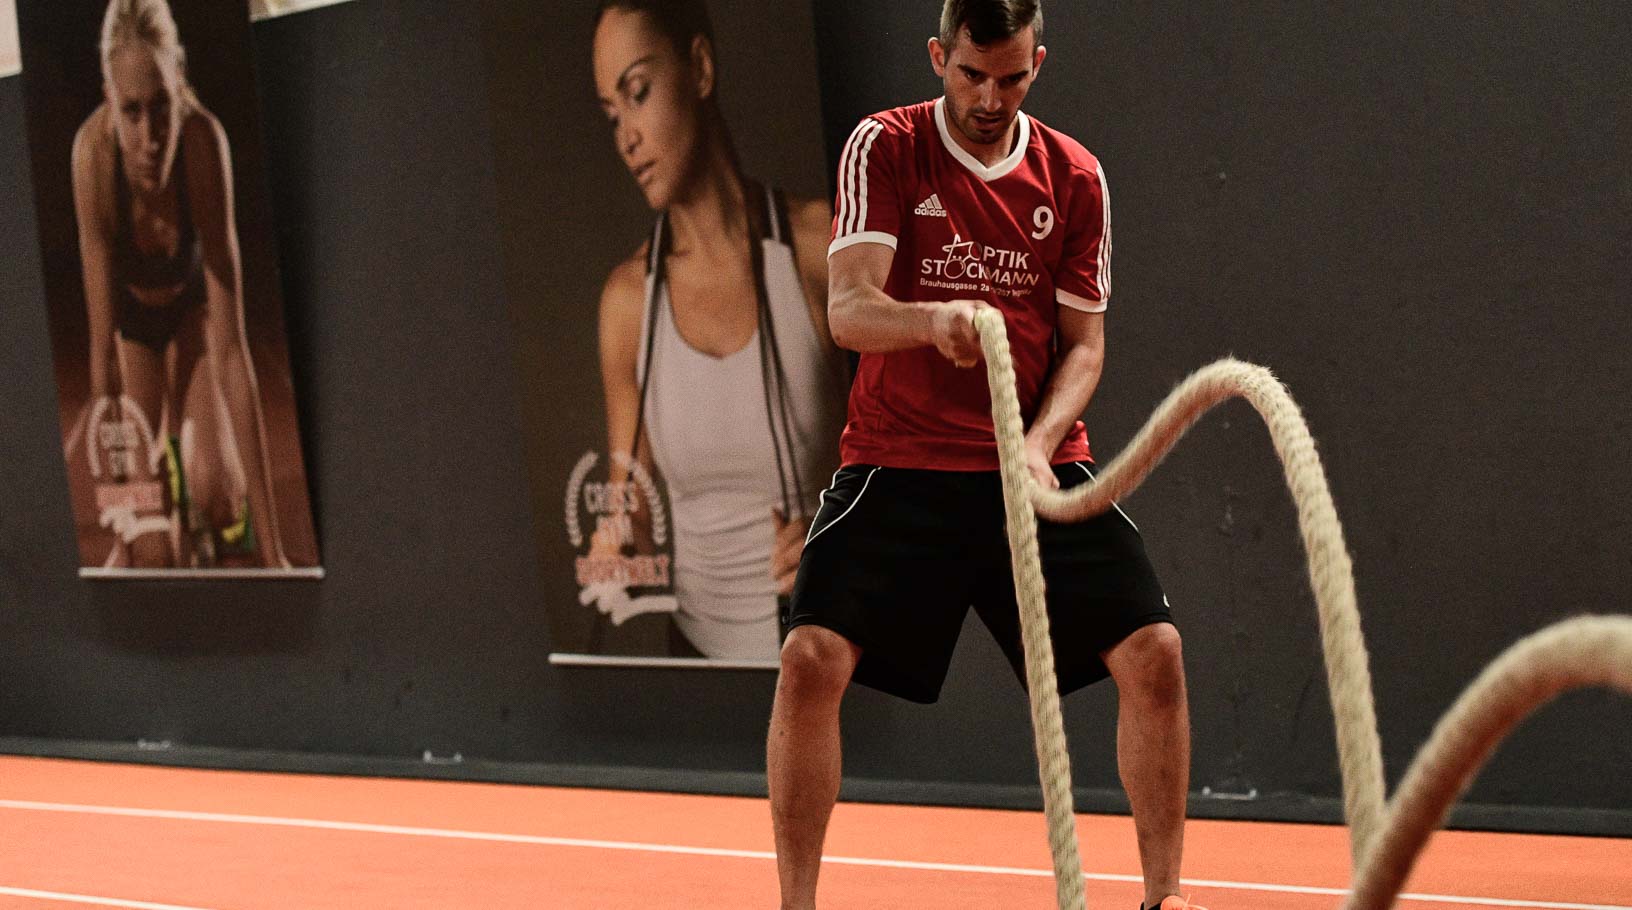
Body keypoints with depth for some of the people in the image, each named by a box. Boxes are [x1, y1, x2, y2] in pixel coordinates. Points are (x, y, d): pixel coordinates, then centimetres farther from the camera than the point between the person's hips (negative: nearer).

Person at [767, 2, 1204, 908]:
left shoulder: (1074, 177, 4)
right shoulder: (885, 149, -4)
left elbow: (1083, 344, 5)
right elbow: (847, 308, -15)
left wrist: (1039, 444, -14)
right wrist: (933, 318, -37)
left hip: (1037, 467, 2)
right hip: (898, 463, -2)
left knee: (1153, 653, -8)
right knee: (811, 660, -17)